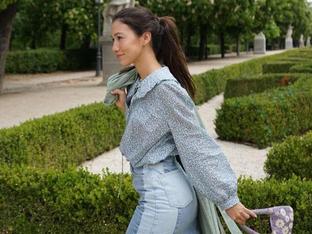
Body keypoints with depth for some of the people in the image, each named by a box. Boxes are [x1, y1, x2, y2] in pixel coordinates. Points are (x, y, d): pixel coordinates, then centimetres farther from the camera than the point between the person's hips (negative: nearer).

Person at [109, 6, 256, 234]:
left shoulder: (166, 87, -19)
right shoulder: (139, 84, 7)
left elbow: (197, 145, -16)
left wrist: (229, 199, -11)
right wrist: (126, 107, 7)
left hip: (163, 200, -9)